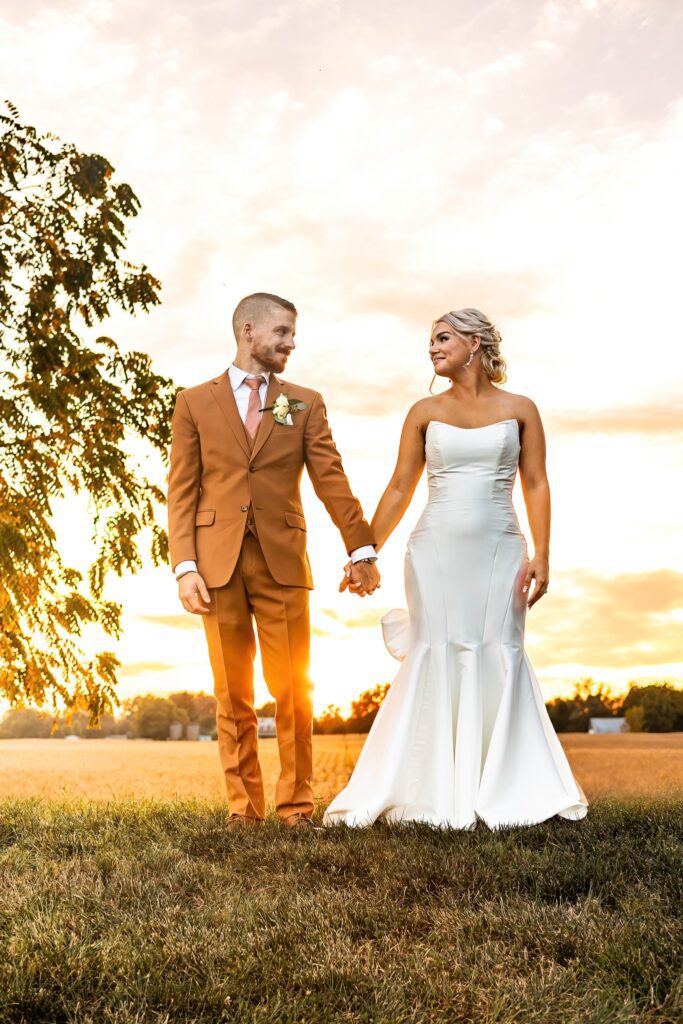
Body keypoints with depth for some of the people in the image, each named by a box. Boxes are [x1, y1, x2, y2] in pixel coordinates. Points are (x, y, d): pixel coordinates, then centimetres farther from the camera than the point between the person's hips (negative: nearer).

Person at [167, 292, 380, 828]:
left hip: (282, 561, 1)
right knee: (233, 694, 4)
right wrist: (185, 567, -6)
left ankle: (296, 805, 10)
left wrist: (362, 548, -6)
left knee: (292, 689, 0)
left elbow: (331, 481, 4)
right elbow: (182, 492, 5)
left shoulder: (306, 403, 12)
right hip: (217, 562, 0)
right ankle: (243, 806, 14)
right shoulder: (194, 402, 9)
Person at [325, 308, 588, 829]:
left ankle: (506, 793, 9)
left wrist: (541, 557, -8)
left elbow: (536, 485, 2)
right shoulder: (425, 412, 9)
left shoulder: (519, 409, 7)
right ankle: (437, 794, 8)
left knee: (498, 660, -2)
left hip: (500, 550, -1)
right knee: (435, 661, -1)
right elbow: (399, 489, 10)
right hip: (435, 550, 1)